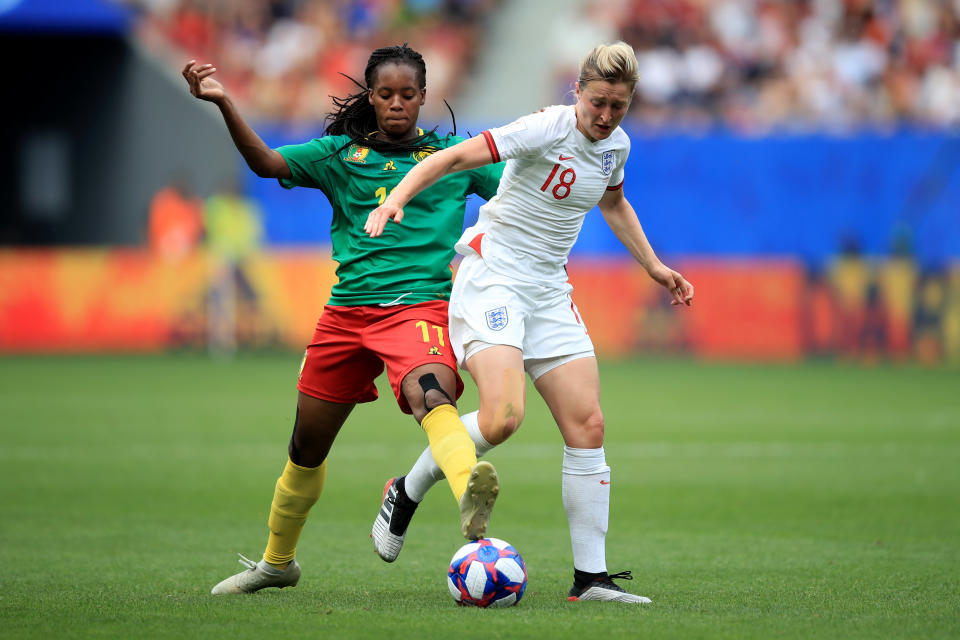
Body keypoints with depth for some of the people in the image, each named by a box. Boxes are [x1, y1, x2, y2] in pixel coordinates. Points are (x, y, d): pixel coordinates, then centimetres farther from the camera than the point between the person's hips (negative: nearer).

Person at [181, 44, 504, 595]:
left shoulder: (454, 155, 8)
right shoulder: (340, 154, 8)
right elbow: (267, 162, -6)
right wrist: (224, 104, -20)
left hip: (420, 305, -3)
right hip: (347, 314, 3)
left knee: (431, 394, -37)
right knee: (308, 445, 14)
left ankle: (470, 499, -66)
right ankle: (277, 563, 37)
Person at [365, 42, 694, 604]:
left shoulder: (616, 144, 7)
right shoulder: (548, 130, -16)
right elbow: (454, 157, -21)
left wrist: (653, 266, 28)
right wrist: (397, 198, -35)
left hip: (549, 292, 7)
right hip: (491, 279, -7)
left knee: (588, 426, -3)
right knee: (504, 417, -25)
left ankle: (591, 577, 0)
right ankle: (410, 489, 0)